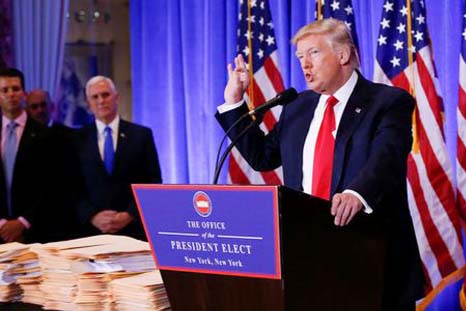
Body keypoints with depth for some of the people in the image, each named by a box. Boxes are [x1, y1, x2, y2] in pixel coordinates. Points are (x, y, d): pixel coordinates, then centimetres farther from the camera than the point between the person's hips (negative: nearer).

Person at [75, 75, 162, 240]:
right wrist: (92, 216, -10)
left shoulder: (141, 134, 4)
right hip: (92, 229, 0)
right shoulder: (78, 139, 5)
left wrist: (130, 215, -10)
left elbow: (153, 182, 1)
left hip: (134, 228, 0)